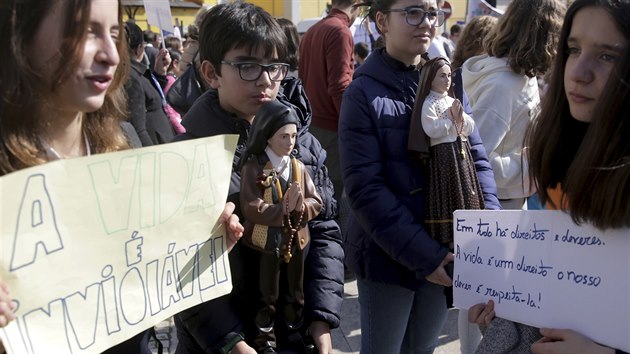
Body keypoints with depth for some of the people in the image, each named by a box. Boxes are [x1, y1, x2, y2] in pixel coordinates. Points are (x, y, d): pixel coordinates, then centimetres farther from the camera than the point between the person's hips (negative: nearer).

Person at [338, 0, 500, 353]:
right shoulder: (364, 93, -11)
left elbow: (476, 159, 3)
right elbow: (365, 188, -17)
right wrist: (422, 253, -21)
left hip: (447, 251, 5)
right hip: (388, 256, -4)